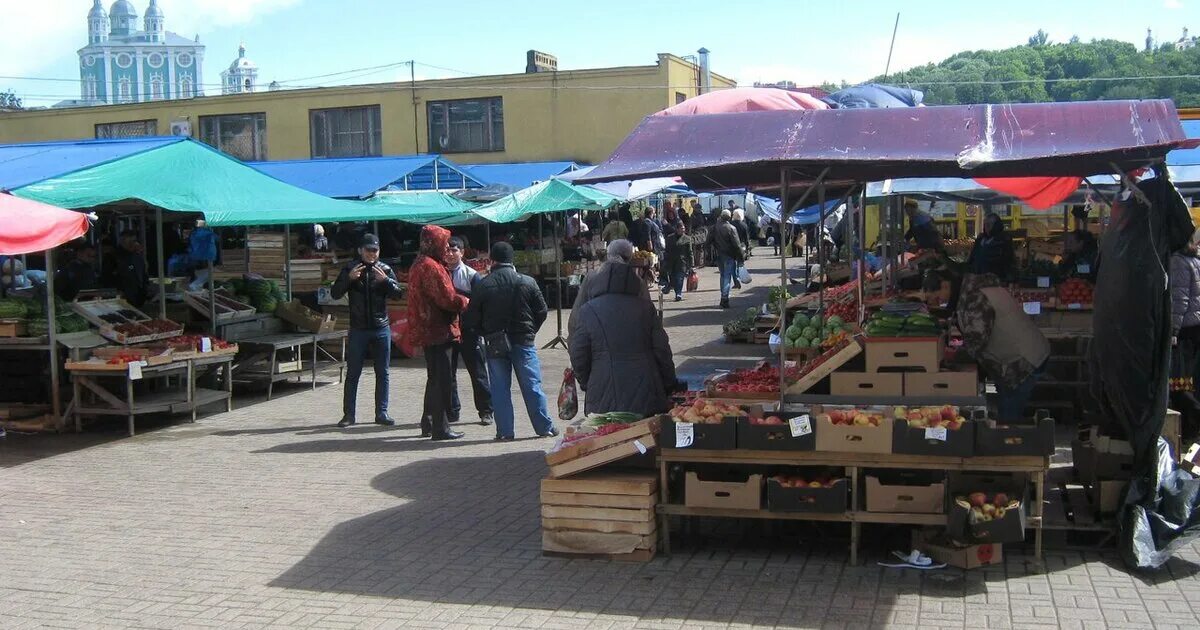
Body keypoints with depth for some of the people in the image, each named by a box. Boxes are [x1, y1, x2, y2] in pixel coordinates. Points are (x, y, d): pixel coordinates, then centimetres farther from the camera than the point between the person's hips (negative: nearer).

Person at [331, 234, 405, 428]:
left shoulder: (385, 269, 3)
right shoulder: (350, 269, 2)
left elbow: (398, 294, -4)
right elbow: (335, 294, -3)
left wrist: (385, 280, -20)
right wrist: (349, 278, -18)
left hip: (381, 329, 1)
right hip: (358, 330, -1)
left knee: (382, 373, 5)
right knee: (352, 374, 2)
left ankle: (381, 413, 13)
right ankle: (348, 414, 8)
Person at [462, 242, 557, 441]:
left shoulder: (482, 285, -5)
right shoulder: (527, 282, -3)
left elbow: (471, 319, -2)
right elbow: (542, 311, 2)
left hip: (495, 344, 0)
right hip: (523, 342, 0)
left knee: (500, 389, 7)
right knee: (532, 386, 7)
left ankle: (505, 431, 7)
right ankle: (545, 427, 11)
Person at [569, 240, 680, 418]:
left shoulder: (586, 312, -3)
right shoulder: (645, 307, 3)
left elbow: (578, 358, 0)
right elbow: (662, 351, 4)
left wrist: (586, 384, 17)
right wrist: (669, 385, 15)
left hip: (605, 401, -2)